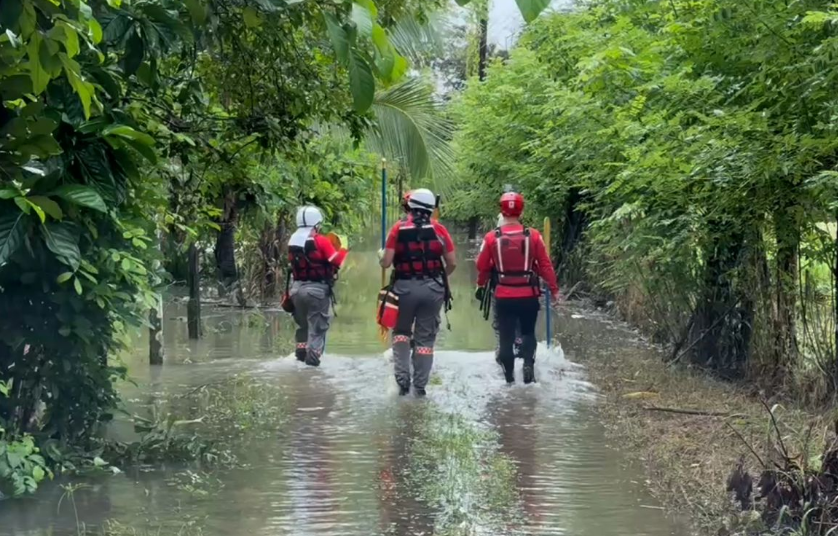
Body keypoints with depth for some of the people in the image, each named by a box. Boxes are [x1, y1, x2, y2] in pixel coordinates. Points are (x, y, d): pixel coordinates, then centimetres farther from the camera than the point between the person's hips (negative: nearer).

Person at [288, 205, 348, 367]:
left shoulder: (292, 241, 6)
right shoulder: (320, 241, -14)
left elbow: (294, 262, 12)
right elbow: (336, 261, -14)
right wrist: (343, 250, 4)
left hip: (297, 287, 6)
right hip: (317, 289, -6)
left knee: (302, 323, 22)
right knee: (318, 325, 0)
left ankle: (301, 352, 24)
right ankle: (313, 356, -7)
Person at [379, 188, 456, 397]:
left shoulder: (399, 229, -5)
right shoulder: (439, 230, -1)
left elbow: (386, 263, -8)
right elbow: (452, 263, 1)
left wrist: (382, 256, 14)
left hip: (405, 287, -1)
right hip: (433, 288, 1)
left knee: (401, 331, 18)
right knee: (426, 337, 10)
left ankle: (402, 377, 3)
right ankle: (420, 385, 11)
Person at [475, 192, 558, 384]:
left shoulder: (492, 237, -6)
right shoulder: (533, 236, -8)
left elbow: (482, 266, 4)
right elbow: (545, 265, -4)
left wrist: (481, 286, 22)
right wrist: (554, 289, 6)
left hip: (503, 296, 0)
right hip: (528, 296, 0)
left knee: (506, 336, 12)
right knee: (528, 332, 17)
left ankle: (508, 374, 17)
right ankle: (528, 363, -6)